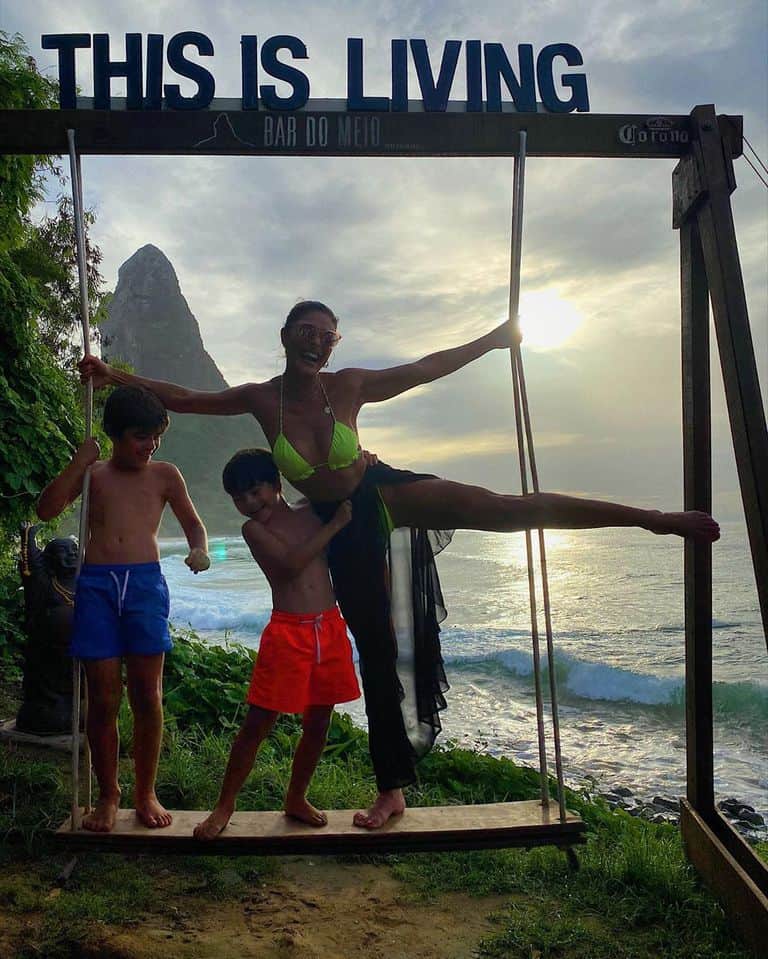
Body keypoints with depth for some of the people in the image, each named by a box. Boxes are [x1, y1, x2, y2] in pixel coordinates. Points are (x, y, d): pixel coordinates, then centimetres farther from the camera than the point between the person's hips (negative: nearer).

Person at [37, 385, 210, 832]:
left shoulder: (164, 474, 13)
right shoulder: (93, 473, 14)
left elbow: (194, 525, 15)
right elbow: (47, 509, 2)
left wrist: (200, 551, -6)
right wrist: (79, 462, -3)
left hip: (146, 582, 0)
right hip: (96, 584, 0)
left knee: (147, 694, 1)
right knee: (103, 697, 2)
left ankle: (146, 792, 16)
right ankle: (108, 795, 17)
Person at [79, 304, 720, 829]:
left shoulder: (348, 386, -9)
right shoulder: (263, 399, -6)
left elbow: (426, 369, -1)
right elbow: (182, 398, -1)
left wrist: (494, 338, 1)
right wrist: (114, 376, -4)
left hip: (386, 493, -1)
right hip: (344, 528, 1)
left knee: (507, 508, -25)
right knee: (377, 653, 6)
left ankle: (653, 517, -20)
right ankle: (392, 790, 20)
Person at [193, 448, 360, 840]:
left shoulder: (311, 508, 8)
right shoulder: (253, 528, -1)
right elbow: (292, 563, -17)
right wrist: (335, 524, -15)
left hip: (331, 628, 4)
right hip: (287, 631, -4)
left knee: (318, 723, 12)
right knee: (257, 723, -1)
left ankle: (296, 799, 32)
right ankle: (225, 805, 17)